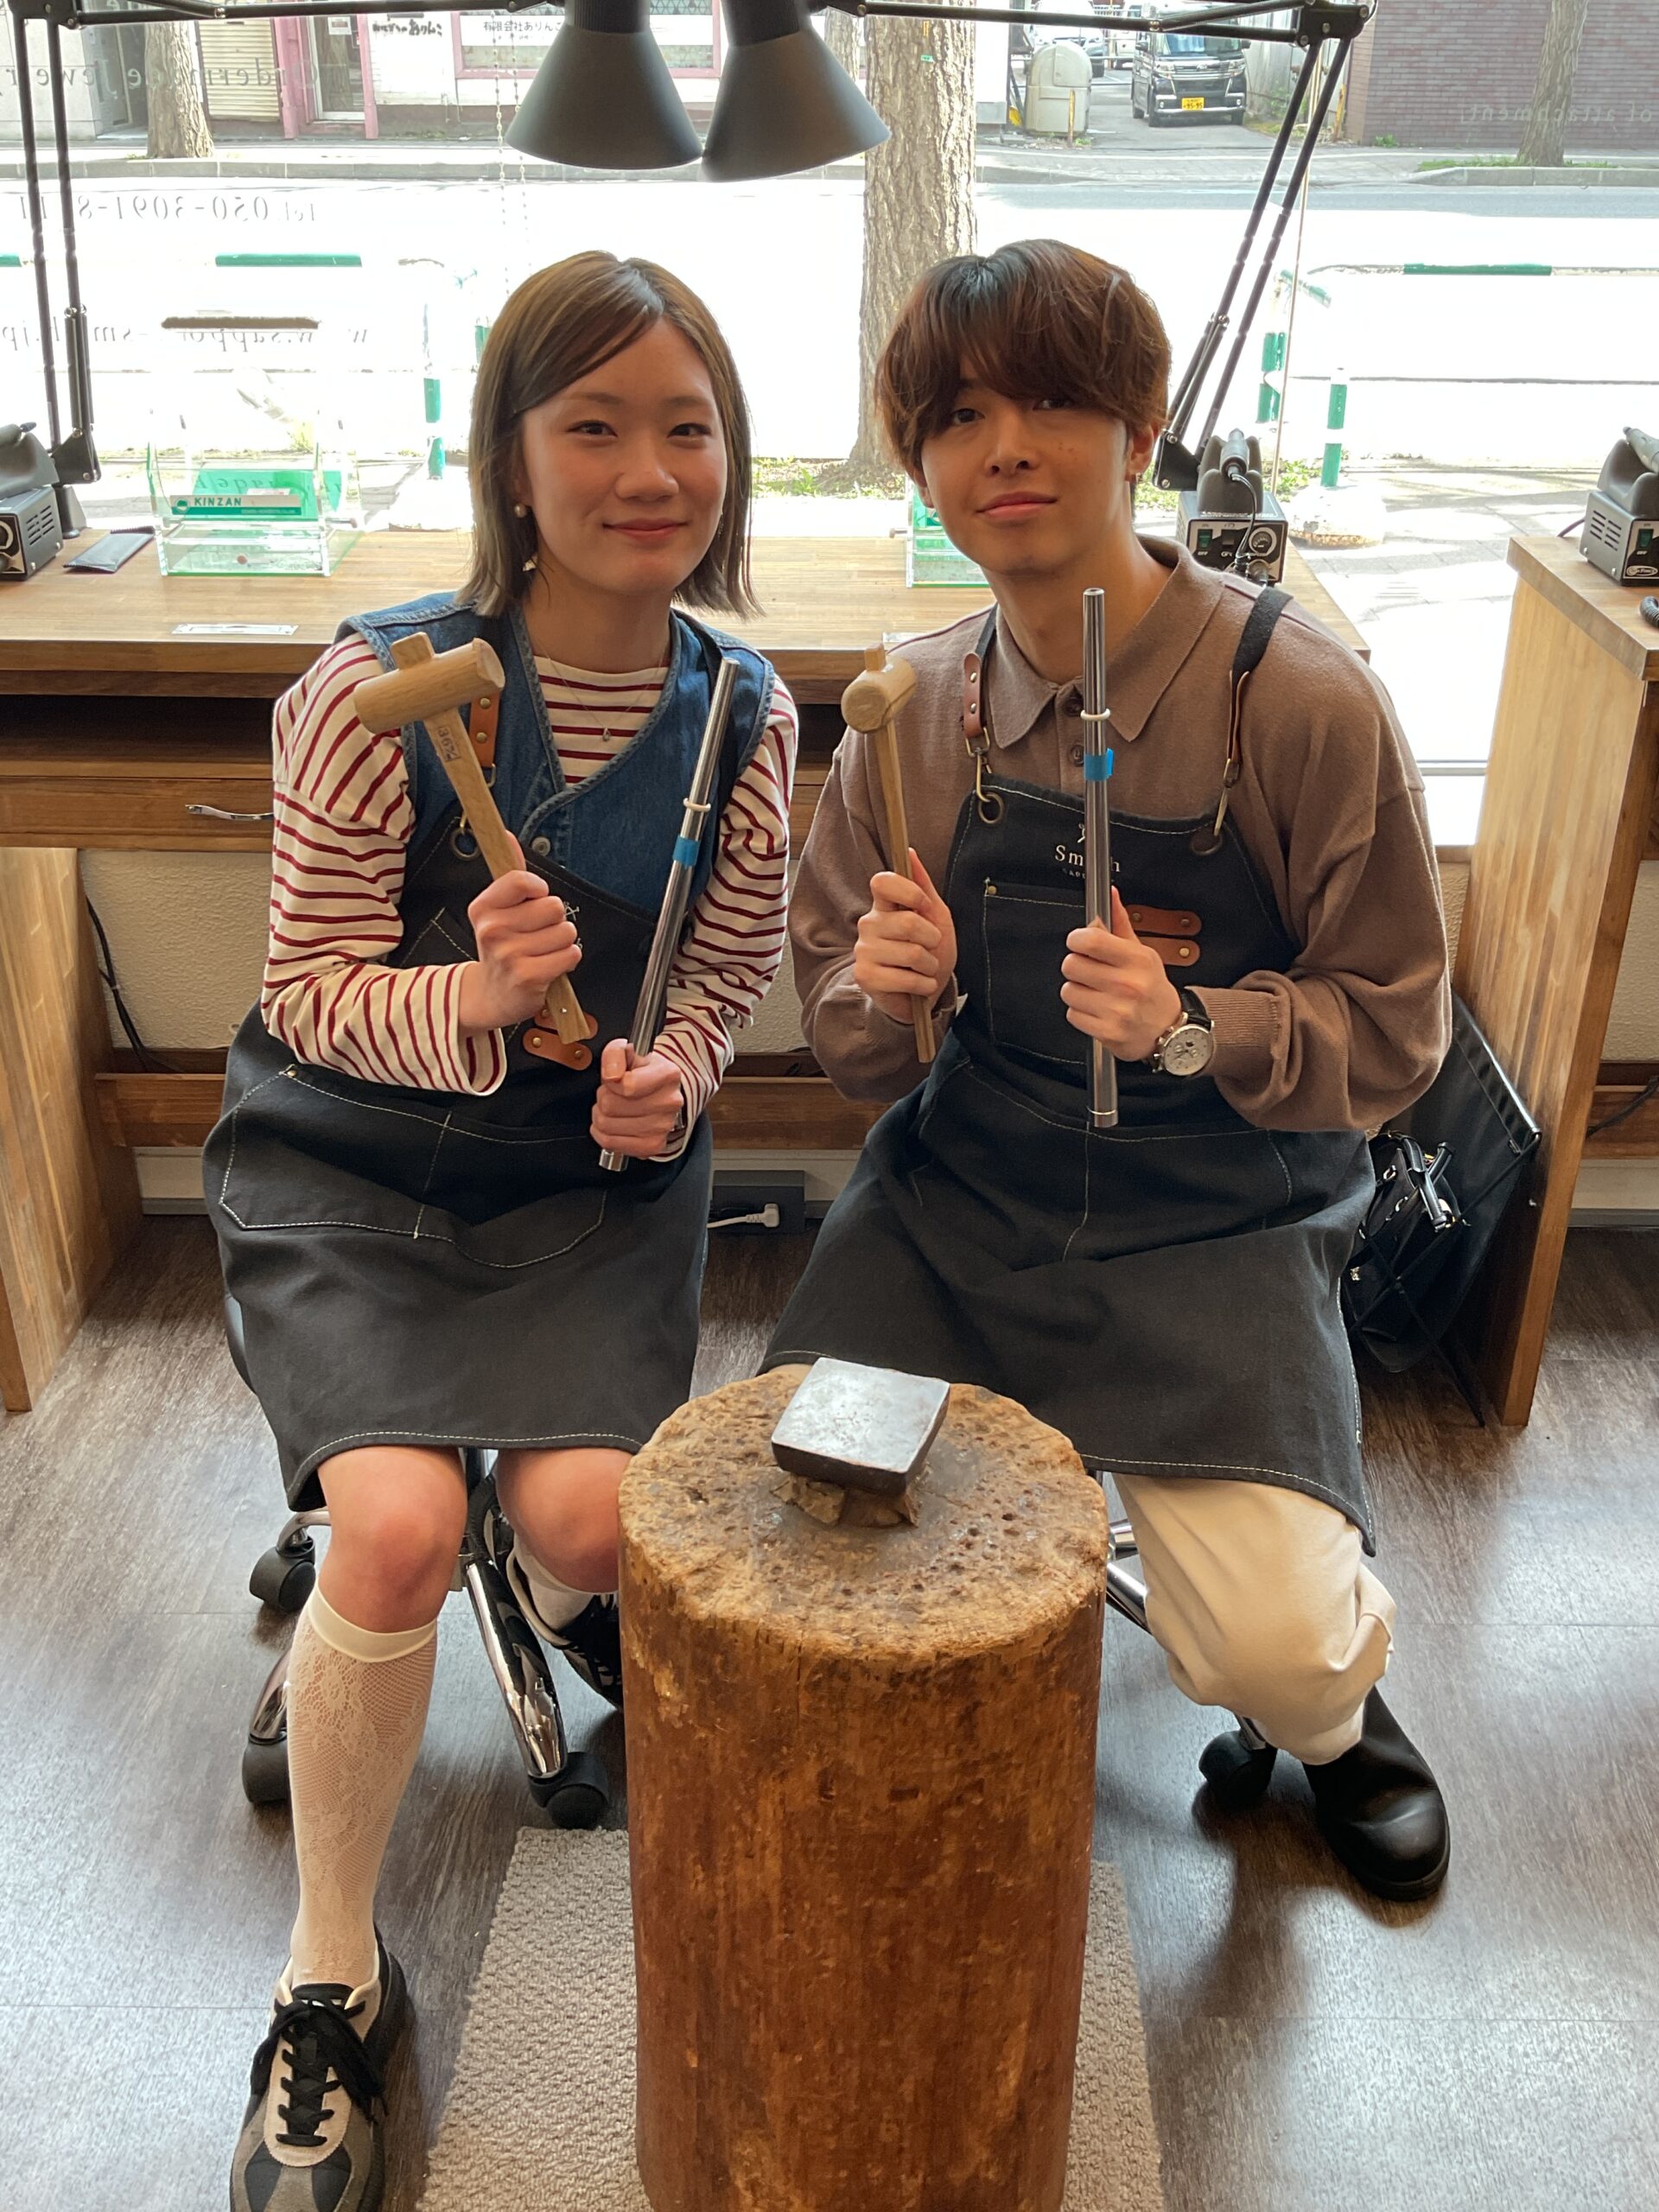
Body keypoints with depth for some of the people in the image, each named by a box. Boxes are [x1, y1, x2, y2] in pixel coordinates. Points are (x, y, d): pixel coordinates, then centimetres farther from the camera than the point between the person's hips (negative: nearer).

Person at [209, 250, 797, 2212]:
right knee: (399, 1523, -23)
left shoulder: (742, 714, -4)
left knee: (586, 1509, -21)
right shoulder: (383, 687, -16)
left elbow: (724, 982, 7)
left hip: (594, 1170, 3)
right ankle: (330, 1982, 4)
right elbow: (308, 991, -9)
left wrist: (667, 1078, -15)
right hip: (346, 1167, -2)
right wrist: (474, 1001, -29)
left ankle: (569, 1599, 24)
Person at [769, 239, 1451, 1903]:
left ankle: (1338, 1701, 23)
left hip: (1219, 1216, -3)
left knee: (1271, 1650, -18)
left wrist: (1192, 1028, -25)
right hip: (959, 1189, 4)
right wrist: (880, 996, -16)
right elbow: (849, 1049, 7)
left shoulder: (1300, 697, -12)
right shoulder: (916, 707, 0)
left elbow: (1394, 1028, -7)